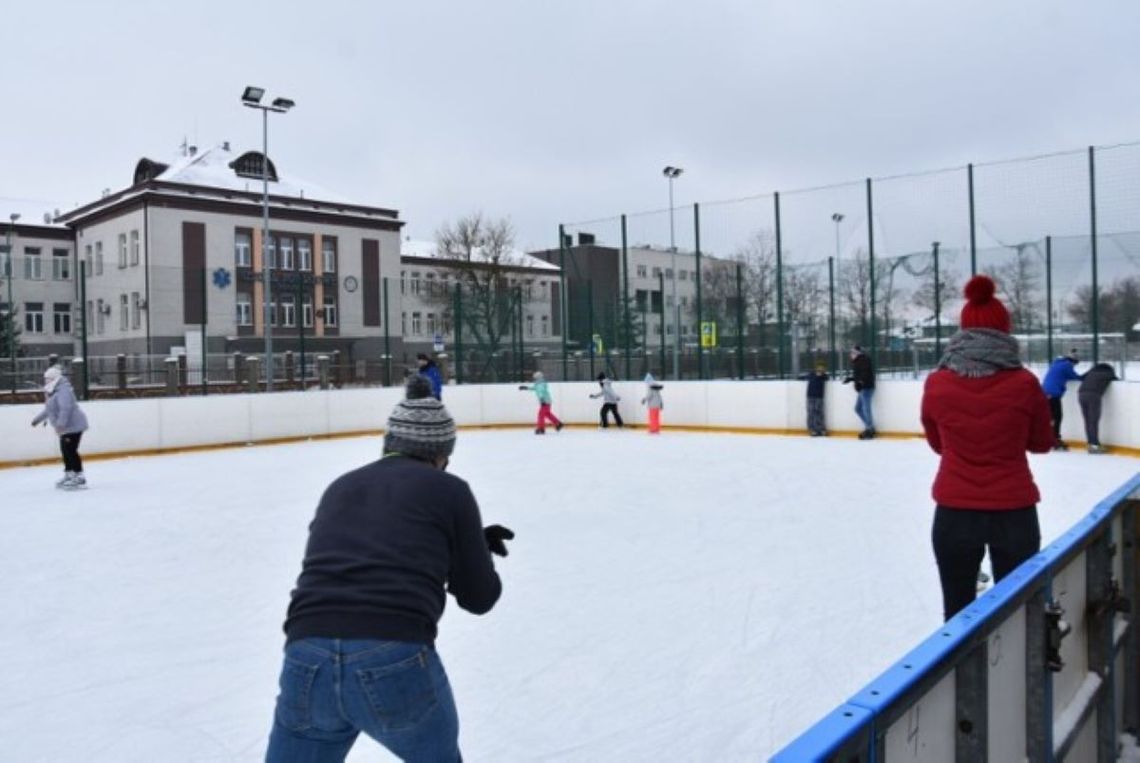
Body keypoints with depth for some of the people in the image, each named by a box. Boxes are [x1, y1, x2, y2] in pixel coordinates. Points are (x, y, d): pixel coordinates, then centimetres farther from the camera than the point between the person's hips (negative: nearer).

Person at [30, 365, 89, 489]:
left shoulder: (63, 390, -17)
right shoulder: (53, 392, 18)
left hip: (73, 425, -11)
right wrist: (38, 419, 41)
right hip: (66, 427, 11)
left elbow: (66, 408, -29)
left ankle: (79, 478, -11)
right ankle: (69, 475, 25)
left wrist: (61, 424, -35)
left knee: (71, 450, -12)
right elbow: (49, 409, 33)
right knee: (65, 450, 15)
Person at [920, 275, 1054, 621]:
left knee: (958, 611, 12)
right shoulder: (1024, 384, -10)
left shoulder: (936, 384, -7)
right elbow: (1042, 443, 7)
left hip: (954, 512, 1)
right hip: (1014, 512, 0)